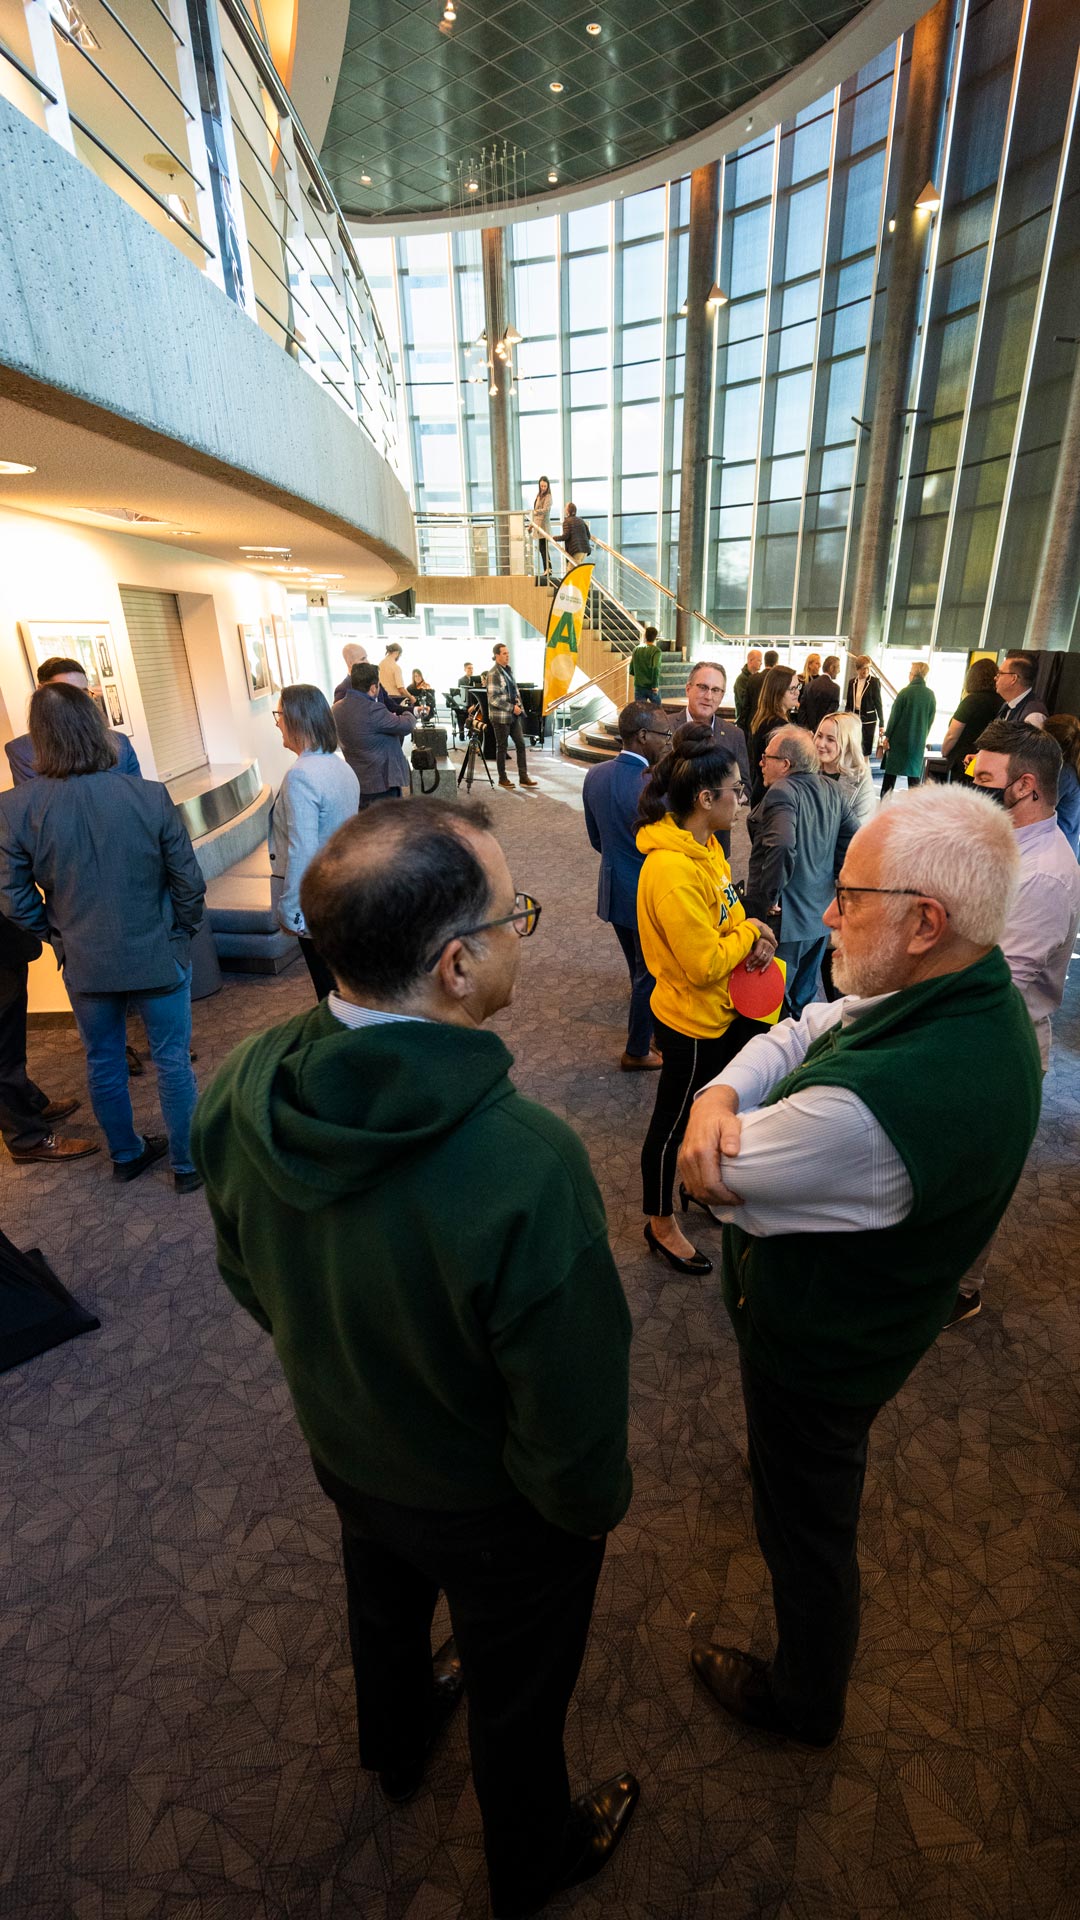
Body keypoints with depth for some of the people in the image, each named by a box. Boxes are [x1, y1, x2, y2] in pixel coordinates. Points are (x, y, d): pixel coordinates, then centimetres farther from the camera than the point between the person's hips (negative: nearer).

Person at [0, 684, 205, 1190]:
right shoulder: (150, 796, -18)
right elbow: (188, 881, -12)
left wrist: (57, 937, 12)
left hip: (84, 963, 2)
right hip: (157, 956, -2)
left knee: (103, 1063, 21)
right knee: (172, 1061, 13)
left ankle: (126, 1154, 40)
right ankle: (186, 1163, 27)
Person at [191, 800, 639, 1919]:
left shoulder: (245, 1091, -24)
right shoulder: (526, 1167, -43)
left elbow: (249, 1281, -6)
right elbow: (575, 1426, -28)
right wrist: (594, 1507, -5)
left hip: (344, 1455, 5)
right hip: (496, 1511, -4)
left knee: (386, 1607, 37)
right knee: (517, 1696, 29)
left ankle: (396, 1746, 71)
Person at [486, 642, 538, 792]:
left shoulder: (508, 670, 12)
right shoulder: (493, 673, -13)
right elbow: (493, 698, -18)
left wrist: (519, 705, 3)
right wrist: (512, 708, -16)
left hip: (514, 715, 8)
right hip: (501, 716, -7)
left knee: (521, 744, 4)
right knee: (502, 747, 3)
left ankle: (524, 778, 7)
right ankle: (503, 779, 14)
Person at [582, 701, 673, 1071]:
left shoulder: (595, 776, -3)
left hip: (614, 890, 7)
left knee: (639, 970, 24)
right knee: (650, 975, 13)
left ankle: (644, 1032, 43)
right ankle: (637, 1051, 28)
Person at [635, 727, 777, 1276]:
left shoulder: (704, 844, -1)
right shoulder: (671, 869, -31)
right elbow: (704, 964, -29)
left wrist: (750, 937, -9)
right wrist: (750, 933, -13)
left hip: (723, 1010, 9)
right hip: (692, 1022, -9)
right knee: (673, 1123, 11)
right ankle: (660, 1224, 34)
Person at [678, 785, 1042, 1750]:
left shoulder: (878, 1106, -44)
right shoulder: (981, 1000, -12)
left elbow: (714, 1174, -31)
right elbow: (796, 1035, -11)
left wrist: (712, 1127, -9)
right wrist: (721, 1094, -29)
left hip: (819, 1344, -9)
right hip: (870, 1307, 9)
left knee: (807, 1528, 21)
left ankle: (805, 1702, 52)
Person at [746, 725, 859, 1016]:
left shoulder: (782, 792, -19)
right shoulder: (833, 791, 7)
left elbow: (781, 846, -34)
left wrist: (765, 899, -24)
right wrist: (834, 879, 10)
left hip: (783, 920, -8)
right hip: (820, 917, 8)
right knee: (806, 998, 24)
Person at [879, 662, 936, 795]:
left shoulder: (905, 692, -9)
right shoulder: (930, 695, 1)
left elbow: (894, 716, -8)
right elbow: (930, 719, 5)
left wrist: (887, 736, -3)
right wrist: (922, 737, 15)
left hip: (899, 739, -3)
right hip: (918, 742, 3)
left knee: (890, 774, 5)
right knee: (915, 775, 7)